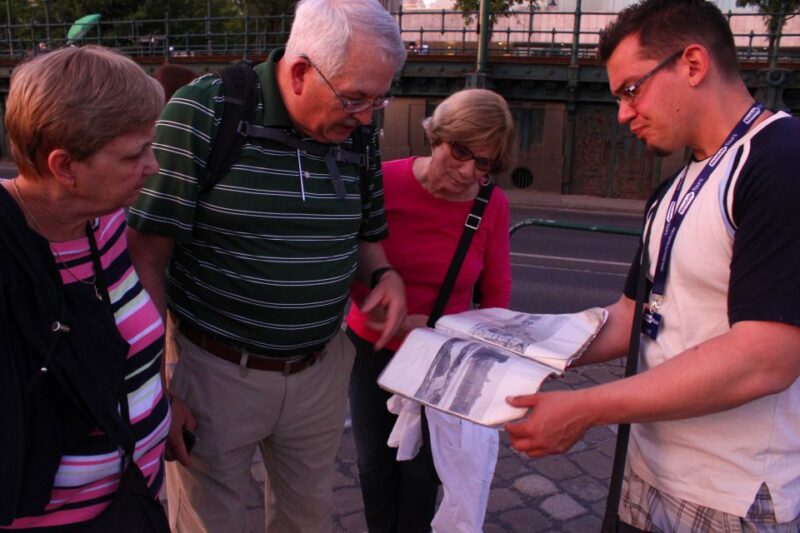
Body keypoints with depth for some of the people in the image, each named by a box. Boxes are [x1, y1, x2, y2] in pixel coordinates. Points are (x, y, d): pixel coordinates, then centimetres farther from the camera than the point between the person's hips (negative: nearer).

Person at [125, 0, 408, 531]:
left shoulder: (360, 134, -2)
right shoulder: (202, 114, -18)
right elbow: (145, 257, -15)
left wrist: (384, 275, -10)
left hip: (322, 369, 4)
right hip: (215, 369, -4)